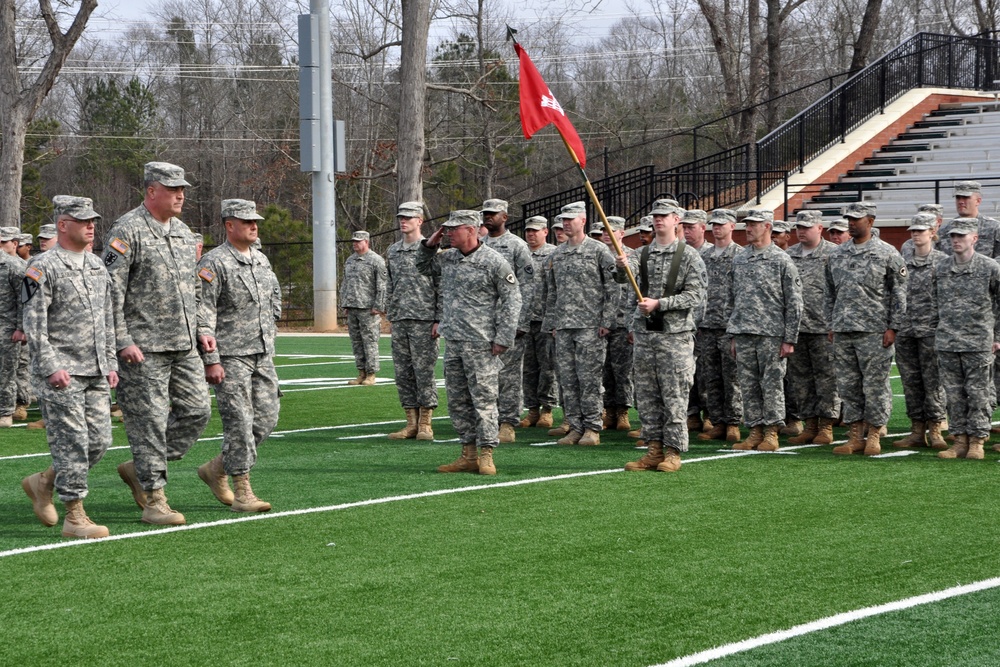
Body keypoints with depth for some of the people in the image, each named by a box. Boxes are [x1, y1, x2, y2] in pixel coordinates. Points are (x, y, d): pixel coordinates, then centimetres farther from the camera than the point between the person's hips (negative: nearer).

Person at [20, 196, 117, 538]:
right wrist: (51, 367, -18)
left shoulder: (97, 266, 15)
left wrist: (111, 364, 14)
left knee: (99, 441, 5)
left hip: (95, 373, 7)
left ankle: (43, 482, 24)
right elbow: (34, 324, -12)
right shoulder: (43, 268, -8)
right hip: (61, 372, -7)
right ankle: (75, 517, 0)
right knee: (72, 442, -7)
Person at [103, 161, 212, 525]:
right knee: (150, 420, -4)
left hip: (184, 345, 8)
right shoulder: (127, 231, -9)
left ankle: (139, 469, 20)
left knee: (197, 409, 5)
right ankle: (154, 502, 2)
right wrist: (123, 342, -17)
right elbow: (110, 290, -13)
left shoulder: (183, 232, 15)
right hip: (144, 347, -8)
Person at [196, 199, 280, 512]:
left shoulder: (261, 260, 15)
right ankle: (242, 491, -2)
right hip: (230, 356, -7)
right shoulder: (214, 263, -9)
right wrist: (211, 360, -17)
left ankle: (216, 469, 21)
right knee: (239, 421, -8)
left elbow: (274, 299, 27)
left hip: (262, 354, 8)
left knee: (266, 419, 5)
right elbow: (203, 313, -13)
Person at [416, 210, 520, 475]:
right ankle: (468, 455, 17)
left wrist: (503, 338, -13)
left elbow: (512, 299, -9)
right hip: (452, 343, 7)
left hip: (480, 344, -7)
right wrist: (429, 244, 10)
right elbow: (423, 268, 29)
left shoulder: (494, 262, -10)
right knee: (457, 400, 10)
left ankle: (486, 455, 0)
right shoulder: (447, 258, 10)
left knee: (483, 398, -5)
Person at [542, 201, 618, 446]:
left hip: (590, 325, -6)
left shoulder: (599, 251, -1)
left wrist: (606, 321, -9)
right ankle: (575, 426, 11)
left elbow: (613, 288, -4)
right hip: (563, 327, 6)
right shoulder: (556, 255, 15)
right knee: (567, 378, 5)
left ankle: (592, 428, 0)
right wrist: (551, 323, 15)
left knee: (589, 377, -6)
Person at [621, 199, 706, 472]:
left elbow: (695, 296, -8)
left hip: (675, 333, -5)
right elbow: (624, 278, -1)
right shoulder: (642, 254, 12)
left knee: (674, 395, -3)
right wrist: (621, 266, -25)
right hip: (644, 332, 5)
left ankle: (673, 451, 1)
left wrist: (659, 304, -17)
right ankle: (654, 449, 13)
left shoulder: (690, 256, -2)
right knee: (646, 394, 6)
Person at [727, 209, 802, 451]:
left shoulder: (781, 260, -3)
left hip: (771, 334, -5)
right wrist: (734, 335, 14)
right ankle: (755, 431, 13)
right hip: (743, 332, 5)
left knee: (772, 384, -2)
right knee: (748, 385, 6)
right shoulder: (739, 259, 14)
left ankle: (771, 433, 4)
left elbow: (794, 303, -4)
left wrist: (790, 339, -9)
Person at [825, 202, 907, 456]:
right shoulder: (837, 254, 13)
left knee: (875, 385, -2)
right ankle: (855, 437, 12)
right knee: (848, 385, 6)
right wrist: (831, 325, 13)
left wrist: (893, 327, -9)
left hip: (874, 331, -5)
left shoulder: (887, 254, -2)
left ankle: (874, 436, 7)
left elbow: (898, 294, -3)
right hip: (842, 331, 5)